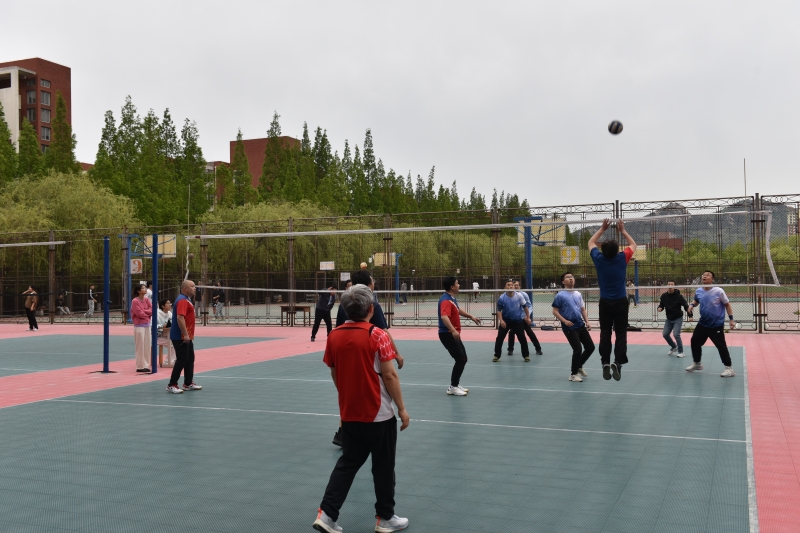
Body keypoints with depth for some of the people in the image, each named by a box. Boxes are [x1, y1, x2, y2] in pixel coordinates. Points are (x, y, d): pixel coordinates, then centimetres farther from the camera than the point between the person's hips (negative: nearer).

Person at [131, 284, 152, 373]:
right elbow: (140, 314, -17)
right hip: (139, 326, -7)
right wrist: (148, 313, -3)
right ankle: (140, 367, 4)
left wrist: (144, 311, -12)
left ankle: (146, 365, 17)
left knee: (147, 346, 9)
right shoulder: (135, 301, -12)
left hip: (147, 325, 7)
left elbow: (152, 310, 2)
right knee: (140, 347, -3)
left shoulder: (146, 300, 9)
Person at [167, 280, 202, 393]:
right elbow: (180, 317, -27)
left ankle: (188, 384, 21)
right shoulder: (182, 300, -17)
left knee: (190, 359, 14)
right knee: (182, 360, -7)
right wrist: (185, 334, -29)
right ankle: (171, 385, 0)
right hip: (180, 337, -10)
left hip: (186, 337, 10)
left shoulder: (186, 300, 15)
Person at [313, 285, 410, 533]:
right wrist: (402, 408, -7)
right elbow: (389, 376, -15)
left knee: (347, 463, 17)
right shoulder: (377, 335, -16)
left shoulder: (334, 336, -1)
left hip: (348, 414, 5)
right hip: (379, 415, -5)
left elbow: (334, 374, 9)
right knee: (383, 467, 11)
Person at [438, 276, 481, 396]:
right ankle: (452, 387, -3)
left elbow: (458, 310, 31)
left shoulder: (452, 298, 11)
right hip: (448, 335, -10)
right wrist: (453, 331, -48)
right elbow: (444, 317, -38)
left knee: (463, 359, 15)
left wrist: (471, 317, 37)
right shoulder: (446, 300, -21)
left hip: (453, 335, 10)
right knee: (461, 360, -11)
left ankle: (456, 384, 25)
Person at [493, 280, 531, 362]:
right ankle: (496, 356, 9)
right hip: (505, 321, 0)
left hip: (517, 321, 0)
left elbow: (525, 307, 4)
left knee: (522, 338, -3)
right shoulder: (502, 298, -12)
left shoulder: (519, 296, -10)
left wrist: (528, 317, 7)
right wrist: (501, 320, -18)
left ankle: (526, 355, 12)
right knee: (499, 338, -4)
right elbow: (499, 310, -5)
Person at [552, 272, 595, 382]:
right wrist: (565, 321, -19)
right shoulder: (560, 295, -5)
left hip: (581, 325, 7)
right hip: (569, 327, -7)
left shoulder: (578, 294, 13)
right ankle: (573, 374, 7)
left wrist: (587, 322, 4)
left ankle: (579, 366, 30)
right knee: (578, 349, -11)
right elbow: (555, 311, -7)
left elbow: (583, 310, 18)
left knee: (590, 347, 8)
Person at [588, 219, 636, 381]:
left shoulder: (599, 259, -6)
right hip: (620, 302, -1)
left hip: (605, 303, 2)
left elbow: (591, 242, 15)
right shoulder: (622, 258, -8)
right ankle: (617, 363, -11)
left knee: (605, 334, 7)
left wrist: (602, 229, 18)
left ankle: (605, 364, 2)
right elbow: (633, 245, 12)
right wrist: (623, 230, 16)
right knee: (621, 334, 1)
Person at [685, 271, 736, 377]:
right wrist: (692, 305, -3)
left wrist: (731, 319, -9)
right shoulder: (698, 291, -2)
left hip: (716, 325, -6)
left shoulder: (719, 291, -15)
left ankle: (729, 368, 3)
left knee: (721, 346, -7)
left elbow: (727, 305, -6)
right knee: (695, 341, 12)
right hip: (703, 323, 6)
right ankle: (697, 363, 33)